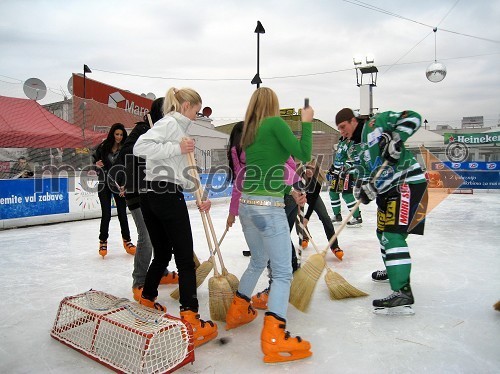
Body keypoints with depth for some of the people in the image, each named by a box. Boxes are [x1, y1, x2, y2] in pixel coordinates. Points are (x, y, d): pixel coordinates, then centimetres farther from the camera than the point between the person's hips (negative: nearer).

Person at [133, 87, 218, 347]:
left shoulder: (177, 127, 23)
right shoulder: (170, 122, -5)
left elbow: (182, 172, 20)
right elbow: (140, 147, -21)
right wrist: (177, 148, -21)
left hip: (151, 196, 9)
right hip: (167, 195, -9)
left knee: (162, 254, 18)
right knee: (185, 258, -5)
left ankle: (146, 302, 31)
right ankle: (190, 320, -2)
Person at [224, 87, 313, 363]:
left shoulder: (250, 132, 16)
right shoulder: (275, 123, -5)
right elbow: (304, 155, -5)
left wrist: (290, 191, 23)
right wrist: (306, 122, 6)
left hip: (246, 204, 8)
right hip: (268, 207, -8)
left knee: (258, 261, 26)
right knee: (282, 273, -2)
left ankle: (237, 312, 39)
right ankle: (274, 341, -4)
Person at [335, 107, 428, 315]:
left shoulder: (376, 123, -6)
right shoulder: (359, 146, 17)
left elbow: (412, 118, -13)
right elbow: (365, 172, 10)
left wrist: (395, 138, -26)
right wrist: (363, 188, -10)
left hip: (408, 183, -10)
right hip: (388, 188, 10)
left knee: (393, 234, -19)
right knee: (383, 232, 21)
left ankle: (403, 292, -19)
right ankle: (393, 270, 45)